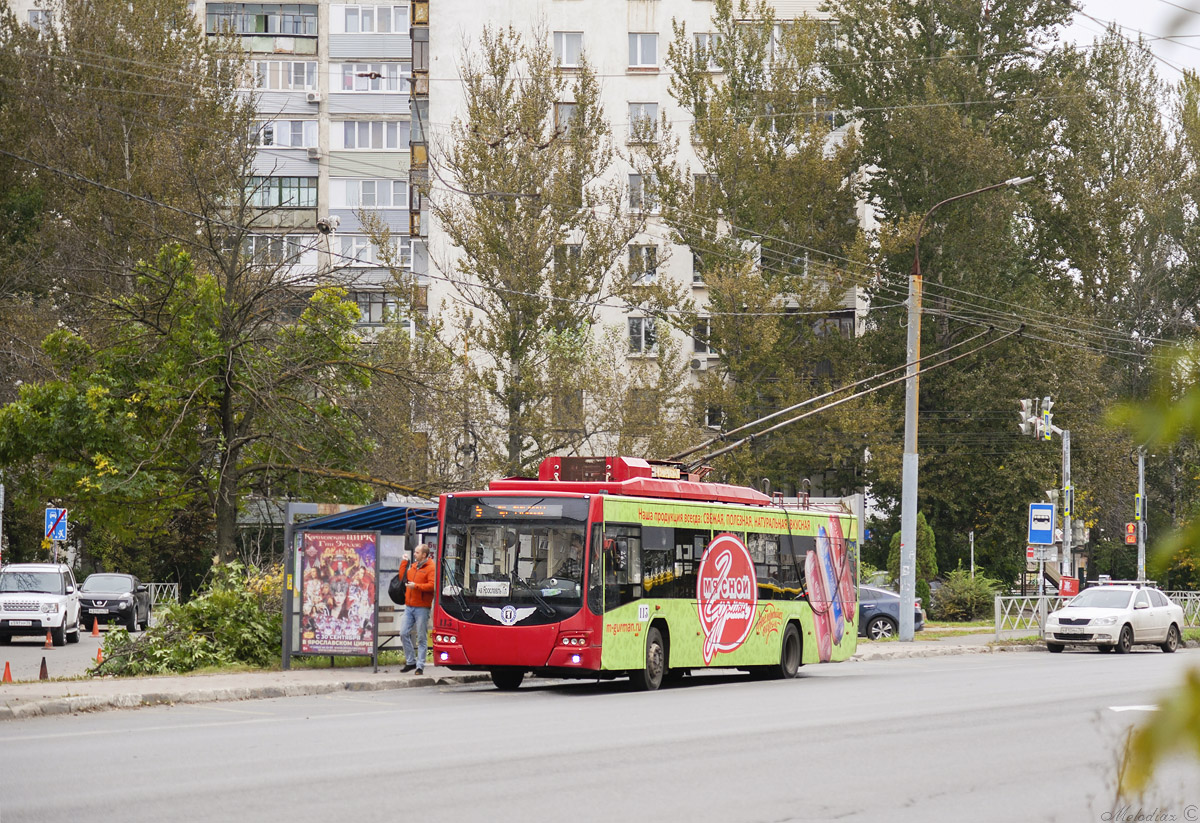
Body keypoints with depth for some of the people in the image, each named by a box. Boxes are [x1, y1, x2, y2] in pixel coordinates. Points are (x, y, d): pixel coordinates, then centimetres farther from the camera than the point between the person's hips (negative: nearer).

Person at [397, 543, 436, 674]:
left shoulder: (431, 568, -7)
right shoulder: (412, 566, 16)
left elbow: (432, 585, -16)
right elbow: (403, 577, 18)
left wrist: (416, 586, -18)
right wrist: (404, 562, 14)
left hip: (422, 608, -7)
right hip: (409, 607, 7)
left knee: (422, 638, -2)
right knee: (404, 634, 3)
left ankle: (420, 666, 3)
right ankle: (410, 662, 16)